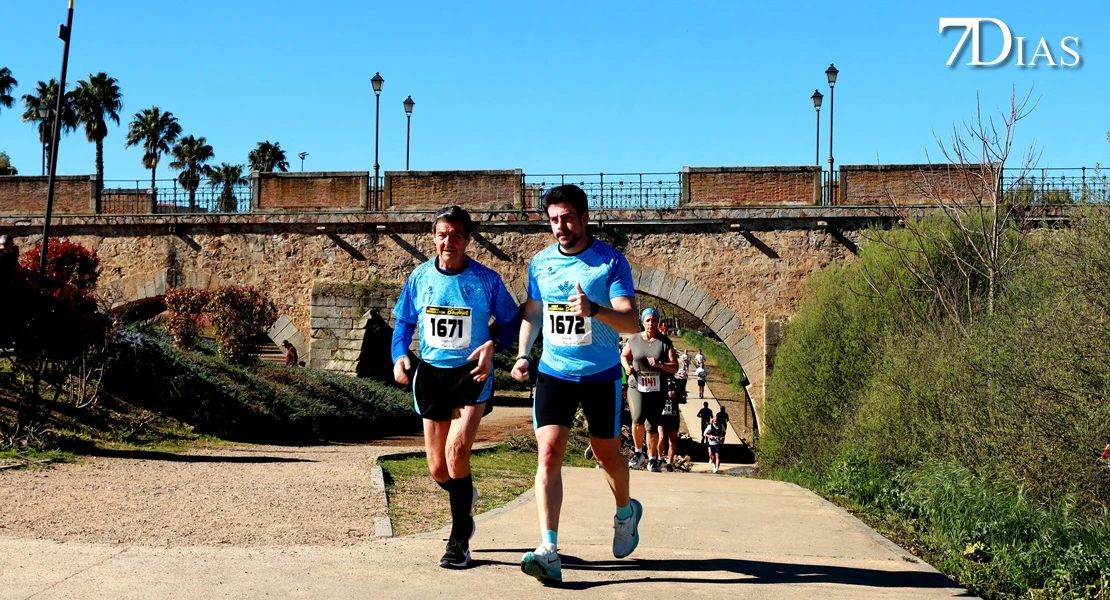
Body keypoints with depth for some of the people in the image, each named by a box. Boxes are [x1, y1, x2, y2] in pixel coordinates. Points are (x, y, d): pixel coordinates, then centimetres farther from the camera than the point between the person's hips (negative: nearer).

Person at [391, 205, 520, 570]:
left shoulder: (487, 279, -6)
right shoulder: (420, 277, 1)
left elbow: (510, 322, 1)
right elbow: (404, 323, 12)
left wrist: (491, 344, -18)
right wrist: (399, 356, -6)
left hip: (471, 375, -4)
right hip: (430, 375, 4)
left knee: (456, 451, -22)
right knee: (438, 469, 8)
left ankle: (459, 541, -8)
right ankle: (466, 496, 44)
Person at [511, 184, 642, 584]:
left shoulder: (611, 261, -10)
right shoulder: (540, 263, 3)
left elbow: (631, 322, -19)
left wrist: (594, 310, -37)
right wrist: (523, 355, 3)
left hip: (601, 375, -2)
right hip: (554, 372, 2)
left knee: (607, 456, 13)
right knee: (548, 454, -12)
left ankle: (626, 511, 44)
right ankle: (548, 552, -16)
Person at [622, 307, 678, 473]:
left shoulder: (665, 342, 0)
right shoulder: (634, 340, 2)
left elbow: (675, 367, -2)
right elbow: (624, 355, 19)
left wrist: (660, 365, -19)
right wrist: (627, 366, -2)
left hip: (657, 390, 0)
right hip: (636, 387, 0)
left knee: (652, 426, 3)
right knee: (638, 418, -21)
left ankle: (653, 459, 20)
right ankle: (638, 452, 1)